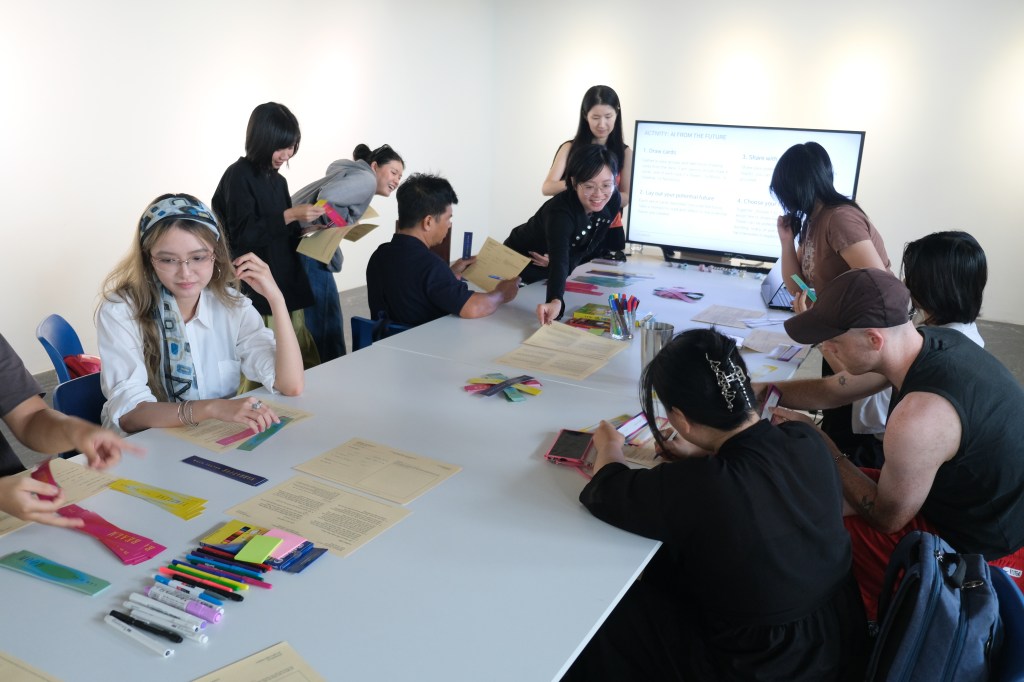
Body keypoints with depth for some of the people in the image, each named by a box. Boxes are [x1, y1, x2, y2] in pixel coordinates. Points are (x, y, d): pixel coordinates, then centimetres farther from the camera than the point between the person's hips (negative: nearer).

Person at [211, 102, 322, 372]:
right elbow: (243, 235, -14)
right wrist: (289, 215, -19)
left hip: (288, 283, 7)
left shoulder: (278, 180, 14)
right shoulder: (238, 175, -6)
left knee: (306, 364, 5)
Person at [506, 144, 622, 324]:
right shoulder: (560, 210, -41)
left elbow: (592, 245, -9)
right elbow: (559, 260, -56)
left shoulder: (613, 201, -20)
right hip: (518, 268, -6)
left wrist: (561, 261, -26)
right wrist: (555, 301, -74)